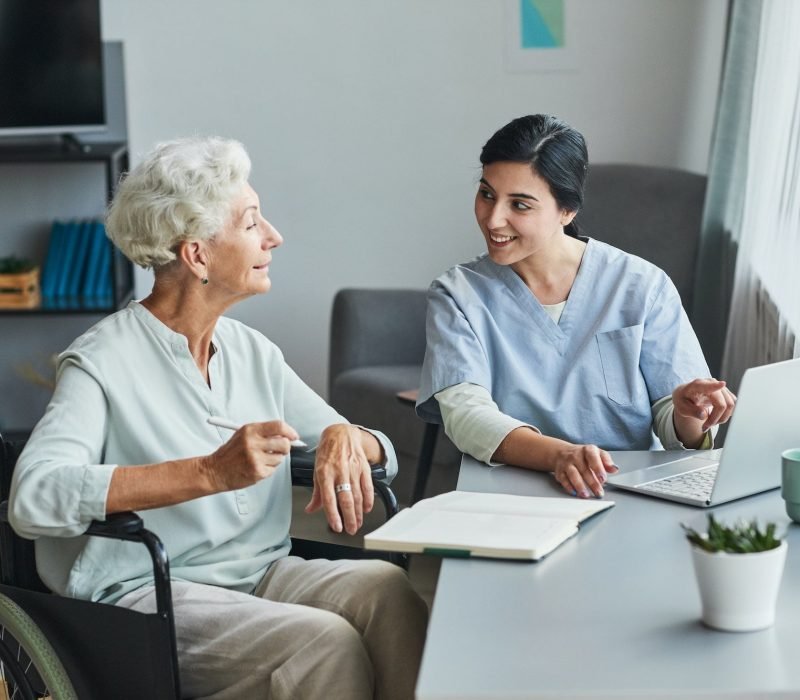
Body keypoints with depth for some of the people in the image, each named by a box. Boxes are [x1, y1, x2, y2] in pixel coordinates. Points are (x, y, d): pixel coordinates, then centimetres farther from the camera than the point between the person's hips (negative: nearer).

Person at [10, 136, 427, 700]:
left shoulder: (253, 352, 13)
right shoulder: (102, 362, -8)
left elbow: (384, 451, 17)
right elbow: (32, 499, -25)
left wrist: (345, 439, -9)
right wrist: (210, 474, -31)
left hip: (263, 571, 6)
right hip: (148, 594, -6)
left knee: (386, 587, -23)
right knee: (324, 644, -30)